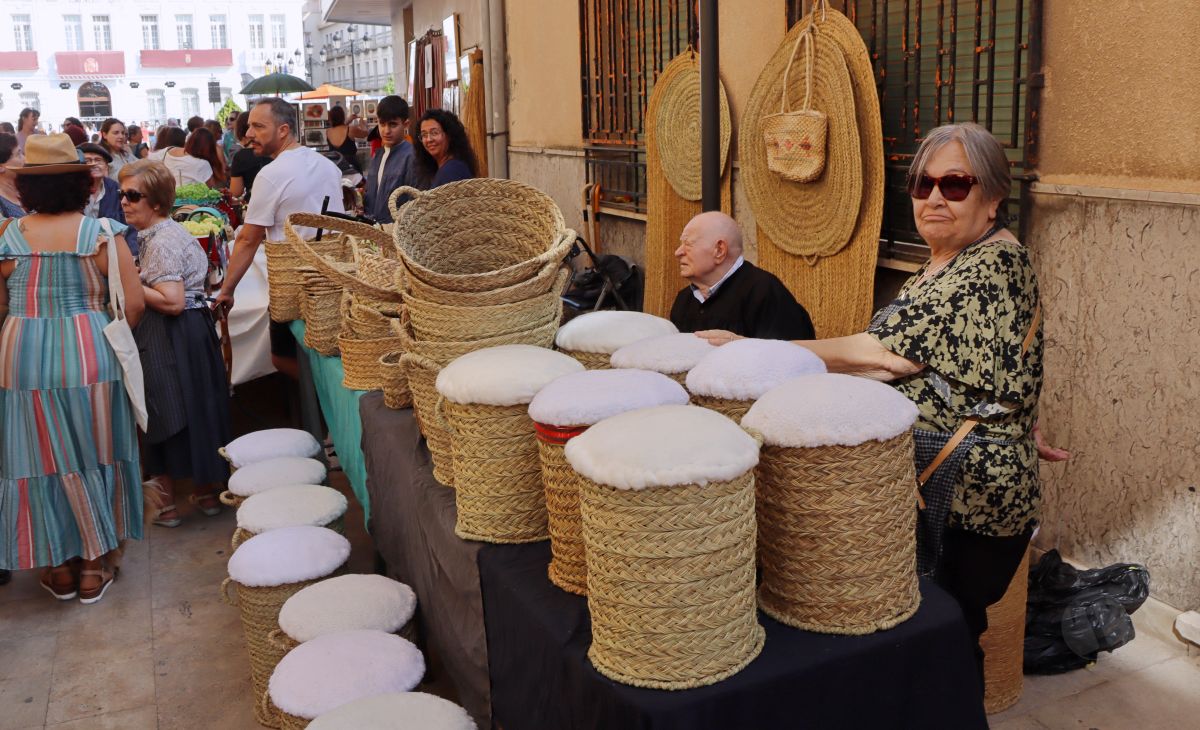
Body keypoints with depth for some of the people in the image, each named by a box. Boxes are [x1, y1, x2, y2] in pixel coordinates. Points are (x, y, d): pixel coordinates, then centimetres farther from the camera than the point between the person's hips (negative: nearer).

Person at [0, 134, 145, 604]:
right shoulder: (101, 234, -6)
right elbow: (133, 304, -7)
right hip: (89, 356, -1)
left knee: (40, 458, 13)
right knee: (93, 456, 13)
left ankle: (59, 569, 26)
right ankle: (95, 569, 22)